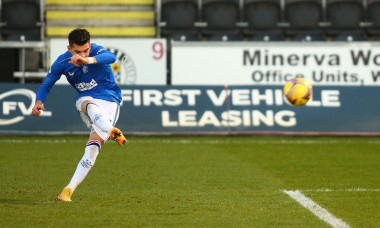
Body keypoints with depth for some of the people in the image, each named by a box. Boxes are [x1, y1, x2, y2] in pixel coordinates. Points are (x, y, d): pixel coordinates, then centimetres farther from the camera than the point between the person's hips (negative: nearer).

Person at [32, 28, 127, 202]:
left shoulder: (96, 51, -14)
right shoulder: (62, 63, -3)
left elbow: (111, 57, -38)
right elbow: (46, 84, 10)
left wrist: (87, 60, -56)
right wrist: (38, 102, -11)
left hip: (109, 100, -2)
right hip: (85, 99, 2)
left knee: (93, 145, -18)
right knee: (90, 106, -37)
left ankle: (69, 190, -18)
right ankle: (112, 131, -65)